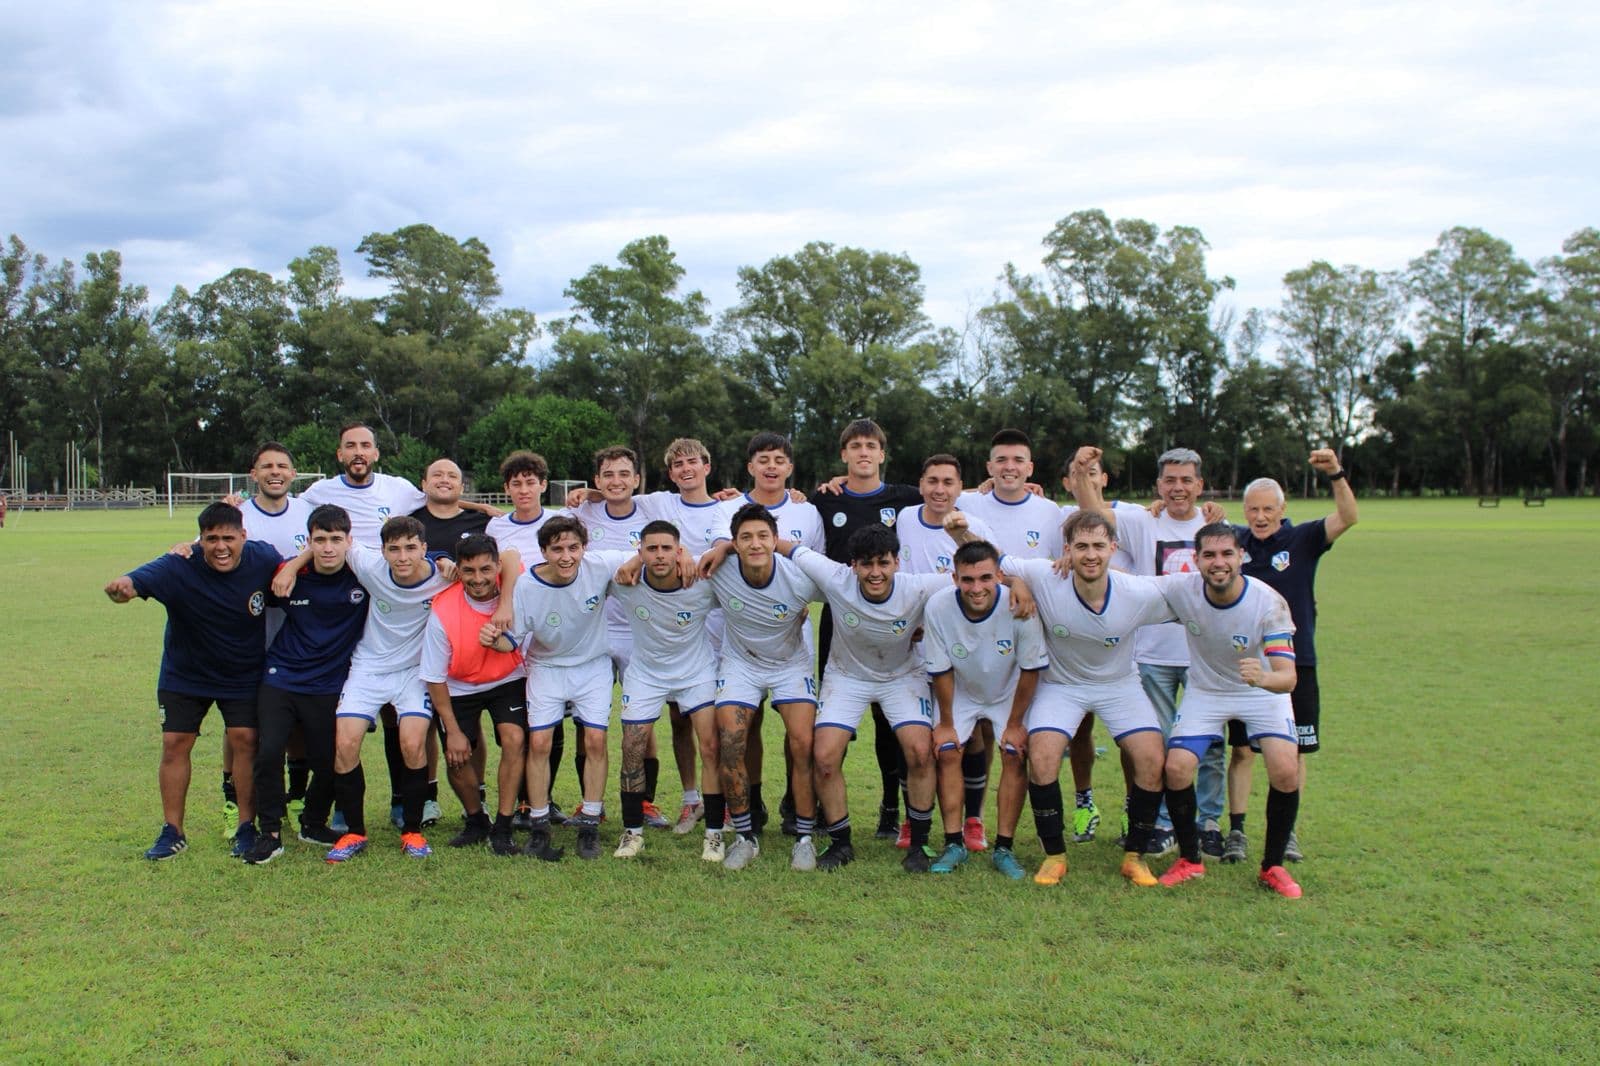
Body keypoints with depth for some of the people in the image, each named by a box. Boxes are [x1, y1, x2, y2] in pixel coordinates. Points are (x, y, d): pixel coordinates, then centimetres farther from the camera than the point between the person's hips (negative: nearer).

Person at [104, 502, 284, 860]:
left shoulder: (263, 559, -19)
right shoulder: (179, 567, -26)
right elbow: (135, 583, -42)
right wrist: (122, 587, -63)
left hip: (243, 674, 0)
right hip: (184, 674, 0)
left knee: (246, 740, -6)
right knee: (175, 744, 1)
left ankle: (246, 826, 9)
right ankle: (172, 831, 16)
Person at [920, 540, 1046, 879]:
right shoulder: (938, 606, -31)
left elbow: (1030, 669, -18)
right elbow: (941, 670, -16)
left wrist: (1015, 724, -11)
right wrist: (945, 723, -7)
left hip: (1009, 692, -1)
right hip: (960, 691, 1)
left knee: (1016, 756, -11)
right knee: (946, 753, -10)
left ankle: (1004, 848, 1)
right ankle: (954, 844, 1)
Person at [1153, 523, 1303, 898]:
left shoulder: (1269, 603, -28)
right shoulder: (1182, 589, -23)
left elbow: (1288, 678, -33)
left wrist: (1264, 678, -57)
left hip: (1264, 692, -1)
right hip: (1205, 691, 2)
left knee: (1285, 771, -21)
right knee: (1176, 767, -16)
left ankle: (1272, 866, 4)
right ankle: (1190, 860, 9)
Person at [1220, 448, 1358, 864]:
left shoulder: (1302, 539, -2)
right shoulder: (1236, 539, 3)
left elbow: (1348, 518, -15)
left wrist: (1336, 474, -30)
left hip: (1295, 663, -1)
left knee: (1292, 752, 8)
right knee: (1241, 750, 3)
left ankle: (1287, 831, 21)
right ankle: (1236, 831, 11)